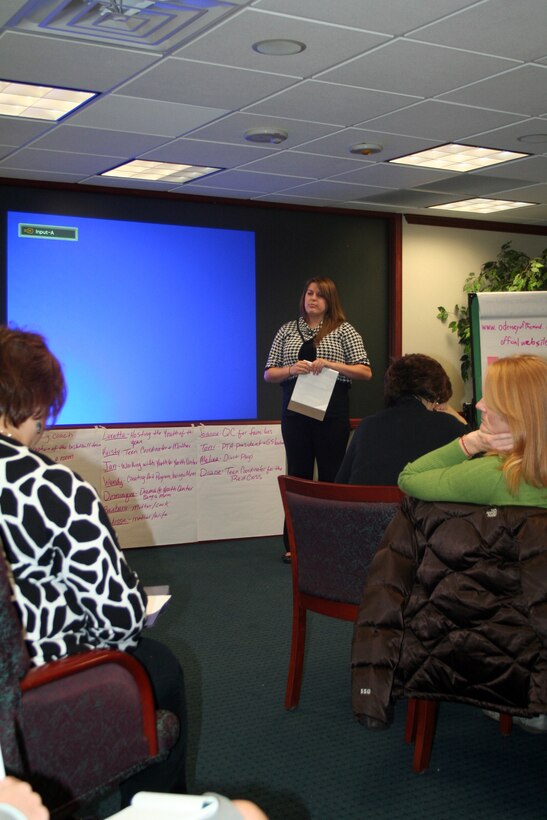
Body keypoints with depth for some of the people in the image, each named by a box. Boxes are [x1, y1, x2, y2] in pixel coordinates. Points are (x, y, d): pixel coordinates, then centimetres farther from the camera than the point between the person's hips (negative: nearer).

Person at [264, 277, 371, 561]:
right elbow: (268, 373, 9)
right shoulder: (288, 330, 11)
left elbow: (365, 371, -2)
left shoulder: (343, 330, 4)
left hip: (332, 413, -2)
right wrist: (292, 369, -12)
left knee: (331, 475, 3)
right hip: (295, 412, 2)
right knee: (297, 475, 6)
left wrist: (331, 364, -16)